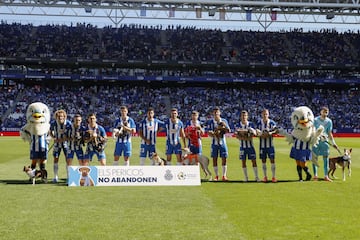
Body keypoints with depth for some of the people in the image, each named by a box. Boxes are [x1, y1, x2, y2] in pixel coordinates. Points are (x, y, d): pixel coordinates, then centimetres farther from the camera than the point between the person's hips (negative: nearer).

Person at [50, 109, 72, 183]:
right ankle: (55, 177, 10)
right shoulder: (53, 123, -12)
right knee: (55, 159, 1)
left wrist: (64, 139, -24)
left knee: (68, 159, -3)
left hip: (66, 143, -1)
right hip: (57, 143, 1)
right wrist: (54, 138, -13)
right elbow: (50, 132, 6)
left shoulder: (68, 123, -16)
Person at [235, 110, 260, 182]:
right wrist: (243, 138, -21)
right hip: (242, 146, 1)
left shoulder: (251, 124, -1)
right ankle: (246, 177, 13)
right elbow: (237, 136, -5)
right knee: (243, 162, 3)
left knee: (254, 161, -2)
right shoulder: (238, 125, 0)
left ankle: (256, 177, 4)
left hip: (250, 145, 0)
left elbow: (255, 133, -5)